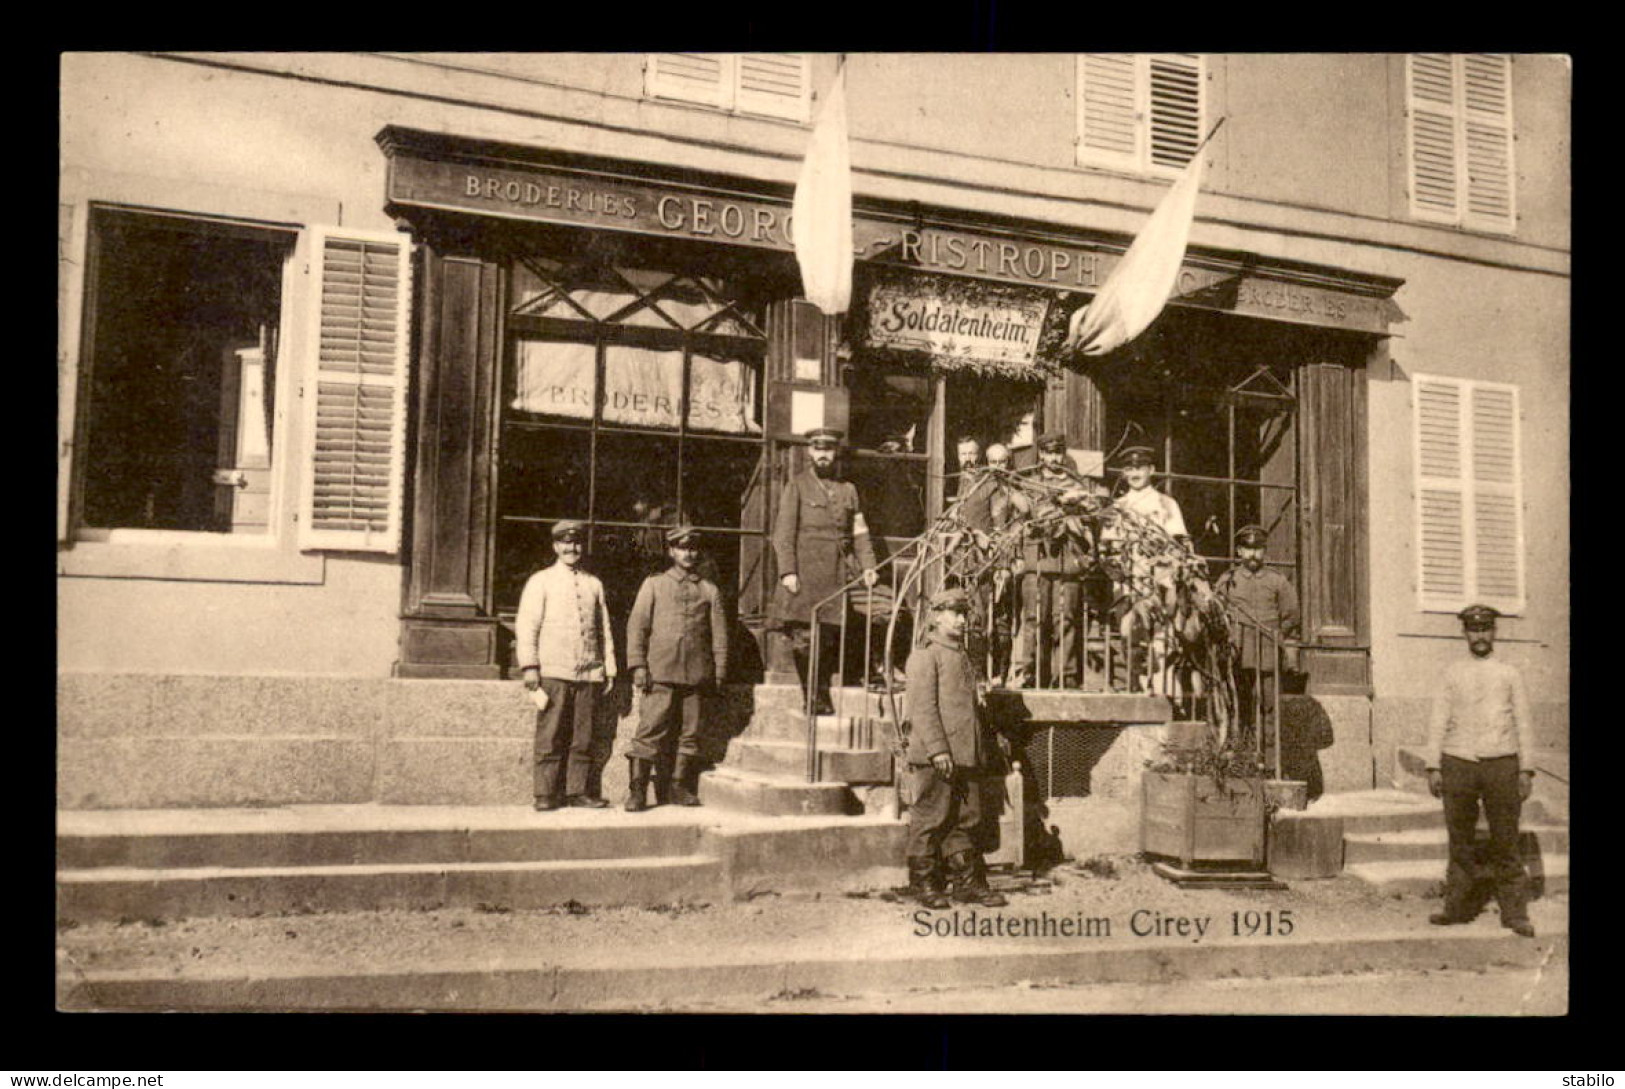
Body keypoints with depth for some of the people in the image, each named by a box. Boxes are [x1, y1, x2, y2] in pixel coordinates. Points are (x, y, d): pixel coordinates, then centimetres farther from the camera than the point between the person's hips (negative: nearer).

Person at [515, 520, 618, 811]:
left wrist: (609, 668, 13)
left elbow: (605, 629, 18)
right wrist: (529, 666, -8)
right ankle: (545, 794, 3)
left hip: (589, 674, 3)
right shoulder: (541, 581, 6)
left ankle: (578, 791, 11)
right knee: (550, 736, -3)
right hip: (553, 672, -3)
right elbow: (526, 625, 1)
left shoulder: (594, 584, 16)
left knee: (583, 737, 4)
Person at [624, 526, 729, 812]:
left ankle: (681, 787, 16)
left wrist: (719, 673, 7)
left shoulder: (710, 590, 13)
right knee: (650, 731, -8)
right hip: (661, 673, -2)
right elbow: (637, 626, 6)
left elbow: (719, 634, 13)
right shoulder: (653, 585, 10)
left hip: (697, 675, 2)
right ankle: (637, 791, -4)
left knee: (691, 733, 5)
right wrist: (638, 665, -3)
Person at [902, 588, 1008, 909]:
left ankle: (967, 881, 17)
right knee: (929, 821, 0)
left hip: (966, 756, 8)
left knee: (964, 821, 10)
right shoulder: (924, 656, -6)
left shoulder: (962, 656, 20)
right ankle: (923, 882, 9)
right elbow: (923, 706, -14)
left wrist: (984, 746, 21)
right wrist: (937, 749, -20)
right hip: (934, 758, -8)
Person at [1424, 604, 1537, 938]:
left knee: (1505, 842, 0)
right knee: (1461, 841, 5)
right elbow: (1438, 722, 8)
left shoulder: (1510, 673, 10)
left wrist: (1526, 770, 1)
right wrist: (1433, 767, 1)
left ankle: (1515, 913, 7)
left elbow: (1524, 723, 8)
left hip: (1501, 764, -1)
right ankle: (1460, 907, 13)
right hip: (1457, 763, 1)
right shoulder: (1452, 675, 11)